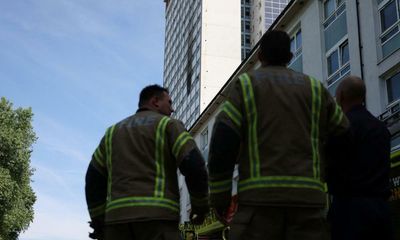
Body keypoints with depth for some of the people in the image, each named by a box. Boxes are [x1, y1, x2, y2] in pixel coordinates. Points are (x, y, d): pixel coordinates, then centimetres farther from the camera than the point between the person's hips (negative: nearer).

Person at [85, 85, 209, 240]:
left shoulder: (113, 132, 26)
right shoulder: (168, 124, 10)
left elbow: (94, 178, 21)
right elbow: (193, 165, -4)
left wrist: (98, 219, 21)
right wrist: (200, 205, 8)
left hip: (117, 217, 5)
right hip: (157, 216, -5)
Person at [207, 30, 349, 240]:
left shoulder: (244, 84, 9)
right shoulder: (314, 88, 17)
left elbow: (222, 142, -2)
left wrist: (219, 196, 3)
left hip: (259, 198, -2)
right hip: (307, 198, 3)